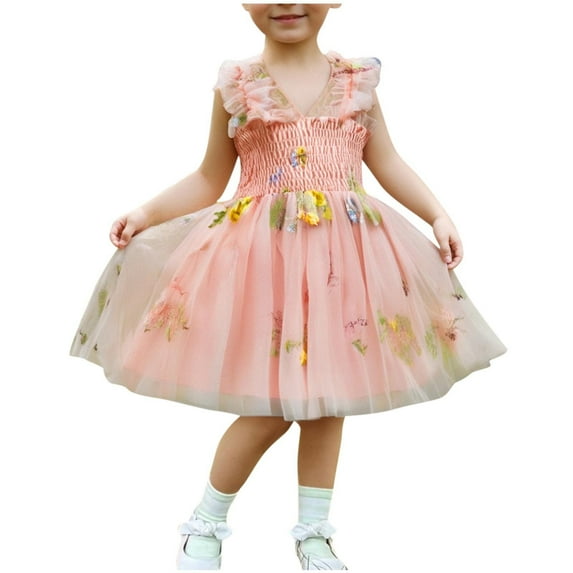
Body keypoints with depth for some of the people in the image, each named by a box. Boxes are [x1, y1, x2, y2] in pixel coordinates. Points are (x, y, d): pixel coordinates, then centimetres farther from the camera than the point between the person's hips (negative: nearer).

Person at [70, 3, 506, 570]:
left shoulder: (357, 79, 7)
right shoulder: (236, 84, 2)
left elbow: (388, 164, 12)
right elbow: (209, 179, 6)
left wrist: (438, 216, 5)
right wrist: (146, 213, -4)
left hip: (345, 252, 3)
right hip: (261, 252, -3)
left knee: (328, 397, 9)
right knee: (271, 406, -2)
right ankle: (206, 523, 23)